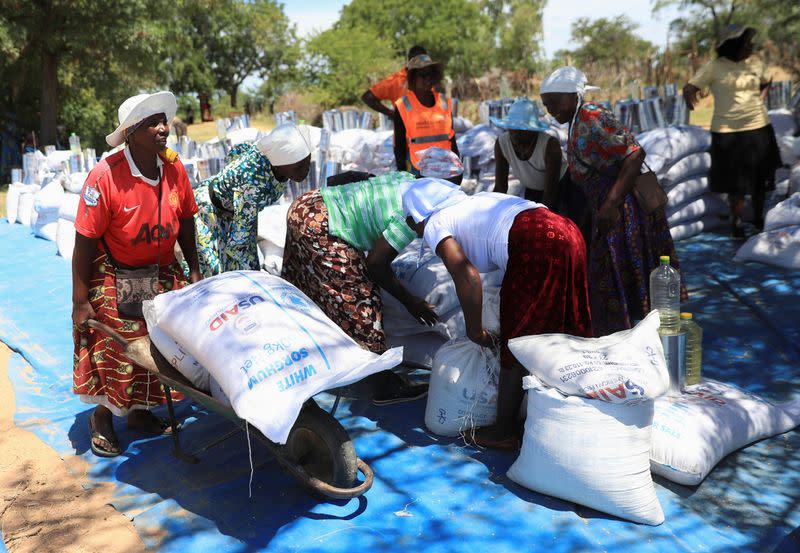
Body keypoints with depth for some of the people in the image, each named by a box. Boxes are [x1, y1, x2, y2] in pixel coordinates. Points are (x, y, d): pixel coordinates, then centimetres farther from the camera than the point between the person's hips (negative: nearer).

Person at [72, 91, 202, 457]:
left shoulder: (173, 166, -9)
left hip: (162, 273, 5)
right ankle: (102, 418, 26)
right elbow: (85, 240, -19)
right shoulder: (105, 176, -23)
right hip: (114, 277, -5)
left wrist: (193, 271, 6)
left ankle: (139, 411, 32)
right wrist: (80, 302, -17)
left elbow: (185, 220, 5)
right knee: (111, 349, 2)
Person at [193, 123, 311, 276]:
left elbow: (238, 149, 1)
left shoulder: (274, 150, -21)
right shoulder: (252, 186, -42)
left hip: (237, 209, 7)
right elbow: (235, 244, -34)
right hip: (210, 210, -7)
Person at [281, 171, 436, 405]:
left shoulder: (408, 180, 5)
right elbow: (376, 264, -19)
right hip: (318, 230, -10)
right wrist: (410, 301, -7)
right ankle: (384, 385, 4)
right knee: (358, 306, -4)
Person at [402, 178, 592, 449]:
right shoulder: (474, 201, 30)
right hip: (567, 232, 8)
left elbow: (467, 275, -9)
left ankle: (504, 432, 18)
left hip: (535, 244, -8)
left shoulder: (434, 225, 7)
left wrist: (474, 330, 2)